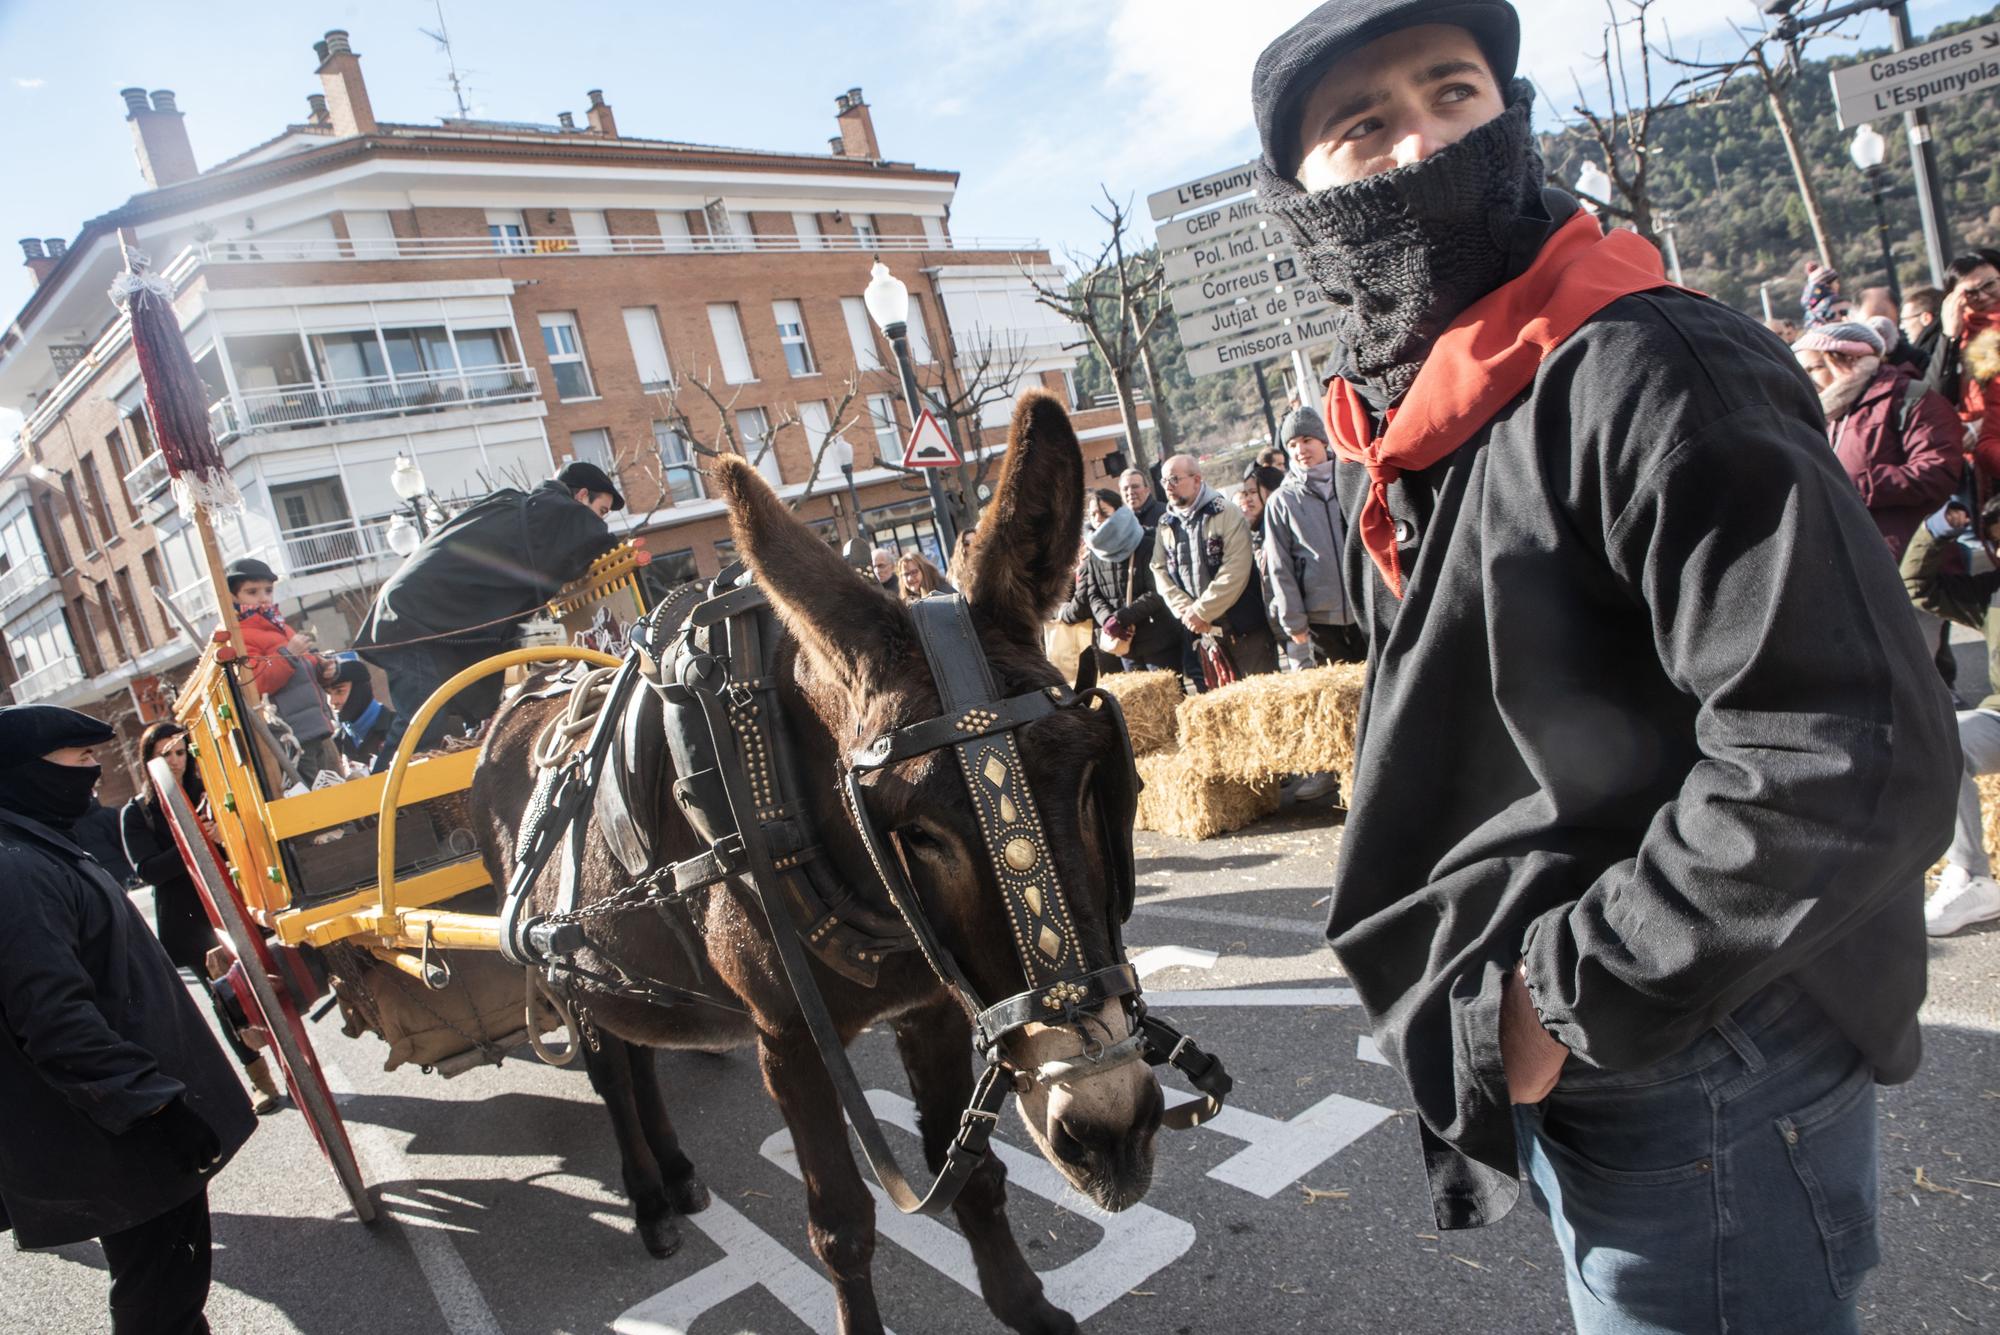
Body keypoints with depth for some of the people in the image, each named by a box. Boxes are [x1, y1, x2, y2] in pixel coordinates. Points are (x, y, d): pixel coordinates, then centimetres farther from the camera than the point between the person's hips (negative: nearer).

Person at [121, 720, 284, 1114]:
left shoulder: (207, 793, 9)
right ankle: (263, 1083, 13)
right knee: (227, 1001, 3)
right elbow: (148, 870, -8)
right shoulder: (137, 813, 2)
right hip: (188, 923, -2)